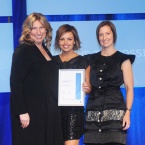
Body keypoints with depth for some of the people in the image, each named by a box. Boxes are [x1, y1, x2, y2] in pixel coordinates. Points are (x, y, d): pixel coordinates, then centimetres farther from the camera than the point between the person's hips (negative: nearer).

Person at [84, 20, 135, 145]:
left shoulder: (123, 59, 6)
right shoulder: (92, 59, 16)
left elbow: (129, 88, 0)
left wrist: (128, 112, -11)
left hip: (115, 112, -3)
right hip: (93, 113, 3)